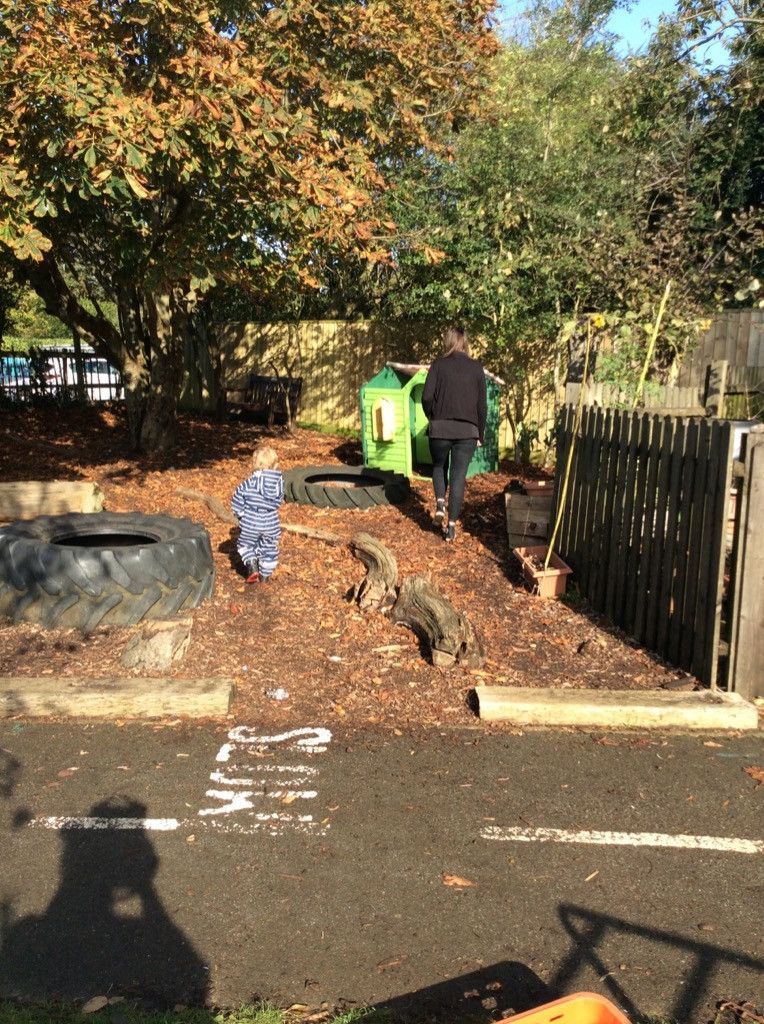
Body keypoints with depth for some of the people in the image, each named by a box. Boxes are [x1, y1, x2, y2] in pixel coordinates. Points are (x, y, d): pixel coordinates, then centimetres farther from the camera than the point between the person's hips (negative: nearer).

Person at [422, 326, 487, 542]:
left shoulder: (439, 364, 0)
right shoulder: (476, 368, 4)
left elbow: (427, 397, -9)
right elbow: (482, 405, 4)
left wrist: (433, 417, 10)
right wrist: (480, 434, 13)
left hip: (440, 428, -1)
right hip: (467, 430, 1)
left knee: (439, 466, 24)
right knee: (458, 475, 5)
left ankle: (440, 503, 4)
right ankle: (451, 525, 4)